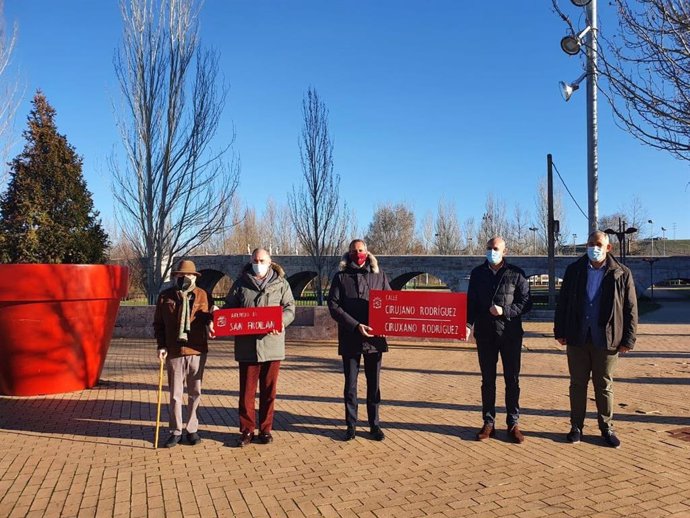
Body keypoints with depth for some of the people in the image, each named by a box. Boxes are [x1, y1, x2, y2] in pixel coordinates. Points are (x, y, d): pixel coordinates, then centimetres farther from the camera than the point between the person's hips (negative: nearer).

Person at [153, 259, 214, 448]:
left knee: (195, 393, 9)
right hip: (174, 352, 0)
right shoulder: (165, 296, 3)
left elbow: (205, 317, 2)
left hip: (197, 351, 0)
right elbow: (158, 323, 7)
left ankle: (192, 429, 22)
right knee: (175, 394, 8)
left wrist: (209, 322, -21)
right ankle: (176, 431, 20)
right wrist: (161, 345, -2)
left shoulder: (201, 295, 3)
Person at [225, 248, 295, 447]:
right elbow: (229, 308, 10)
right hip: (247, 345, 0)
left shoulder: (280, 283, 7)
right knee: (246, 390, 4)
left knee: (269, 390, 8)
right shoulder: (241, 283, 8)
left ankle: (266, 429, 20)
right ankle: (247, 430, 15)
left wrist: (281, 322, -17)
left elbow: (290, 308, 3)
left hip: (271, 343, 0)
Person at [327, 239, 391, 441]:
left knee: (374, 384, 9)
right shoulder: (341, 276, 3)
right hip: (350, 339, -1)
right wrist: (356, 325, -16)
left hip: (375, 339, 1)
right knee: (350, 385, 6)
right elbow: (333, 306, -6)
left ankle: (375, 425, 21)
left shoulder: (379, 276, 8)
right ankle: (351, 425, 18)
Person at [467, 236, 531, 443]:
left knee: (512, 380, 6)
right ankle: (488, 422, 17)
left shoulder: (516, 274, -1)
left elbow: (526, 302, -1)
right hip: (485, 334, 2)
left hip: (510, 334, -2)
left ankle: (513, 423, 17)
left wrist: (504, 311, -15)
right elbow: (471, 302, 8)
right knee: (487, 380, 8)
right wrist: (469, 324, -6)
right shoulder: (478, 273, 6)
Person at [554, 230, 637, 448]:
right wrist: (560, 332, 3)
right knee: (578, 384, 9)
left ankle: (607, 428, 22)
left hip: (606, 339, -1)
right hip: (577, 337, 1)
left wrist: (628, 339, -3)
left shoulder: (621, 274, 0)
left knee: (604, 385, 9)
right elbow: (562, 302, 7)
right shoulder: (574, 270, 4)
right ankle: (576, 426, 20)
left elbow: (630, 308, 1)